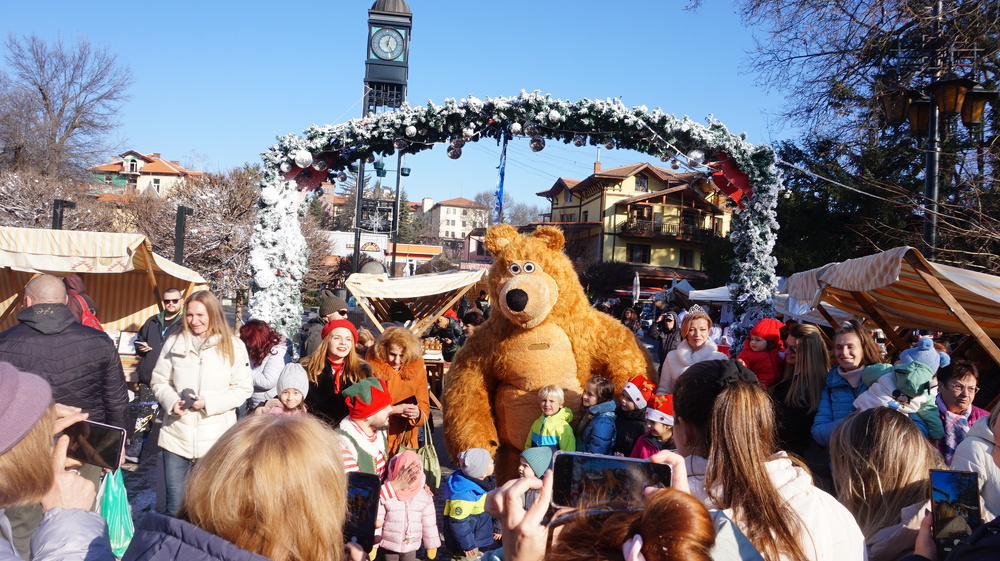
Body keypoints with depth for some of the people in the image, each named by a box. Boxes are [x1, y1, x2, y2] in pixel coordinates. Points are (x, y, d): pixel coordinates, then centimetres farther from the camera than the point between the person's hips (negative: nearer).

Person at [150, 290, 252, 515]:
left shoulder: (233, 346, -1)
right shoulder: (174, 343, 4)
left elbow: (242, 389, -2)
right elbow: (159, 381, 9)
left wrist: (209, 403, -15)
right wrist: (172, 402, -11)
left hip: (215, 439, -1)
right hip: (177, 436, 2)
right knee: (174, 505, 8)